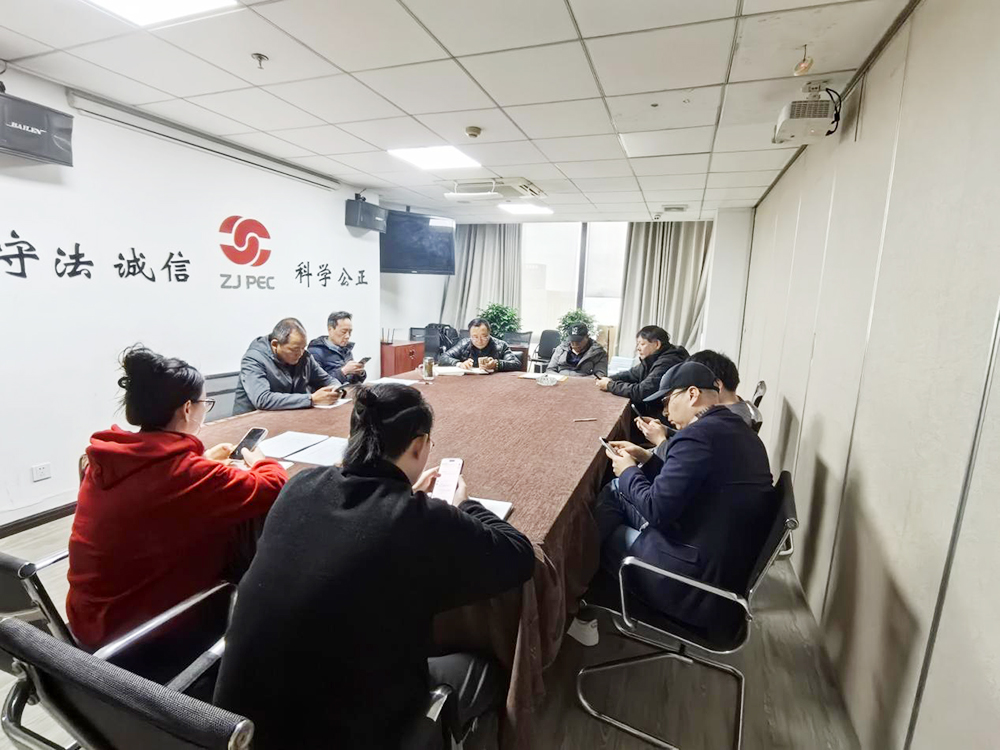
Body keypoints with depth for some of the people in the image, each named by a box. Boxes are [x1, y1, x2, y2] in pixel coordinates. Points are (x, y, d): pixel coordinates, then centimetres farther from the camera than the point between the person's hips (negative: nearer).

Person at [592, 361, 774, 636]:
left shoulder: (698, 434, -23)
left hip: (698, 582, -9)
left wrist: (628, 471, -5)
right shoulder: (739, 431, 7)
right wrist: (646, 459, 12)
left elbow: (656, 510, -22)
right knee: (614, 492, 14)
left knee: (600, 512, 7)